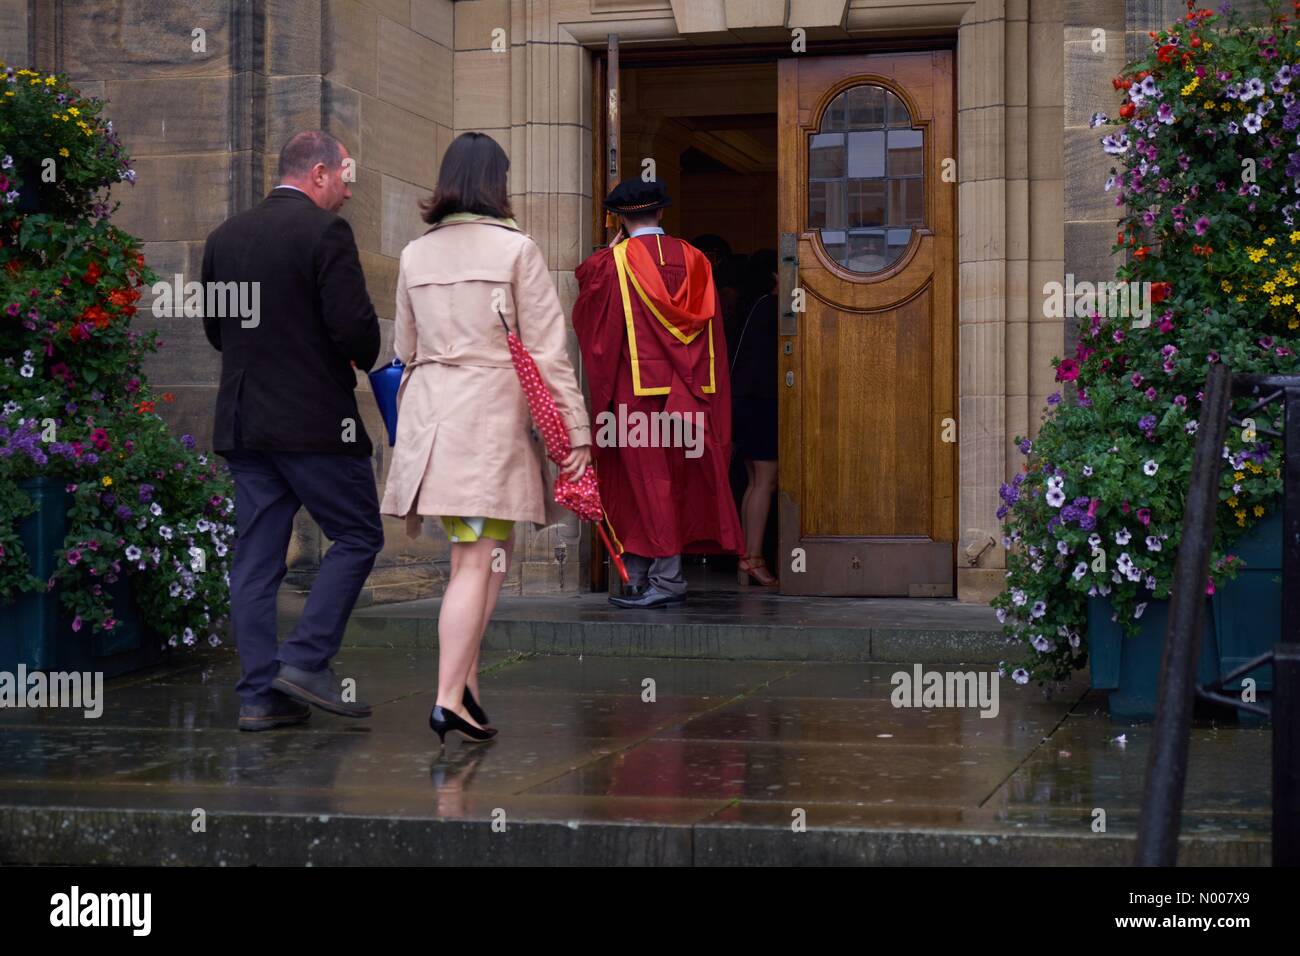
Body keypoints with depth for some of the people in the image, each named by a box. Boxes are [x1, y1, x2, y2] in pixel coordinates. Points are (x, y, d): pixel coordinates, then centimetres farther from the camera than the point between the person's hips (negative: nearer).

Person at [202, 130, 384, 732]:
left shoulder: (225, 236, 11)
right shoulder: (325, 230, -10)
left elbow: (215, 329, 15)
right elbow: (353, 323, -17)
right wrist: (366, 361, 4)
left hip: (242, 421, 7)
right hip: (314, 420, -7)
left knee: (257, 557, 7)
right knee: (357, 536, 6)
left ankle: (260, 694, 7)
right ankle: (306, 661, -3)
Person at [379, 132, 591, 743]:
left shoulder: (414, 255, 11)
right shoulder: (516, 249, -4)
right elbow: (547, 351, -6)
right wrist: (576, 432, -2)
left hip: (429, 415, 6)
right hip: (492, 416, -5)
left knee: (489, 553, 15)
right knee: (477, 561, -5)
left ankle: (466, 680, 12)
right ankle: (449, 699, -9)